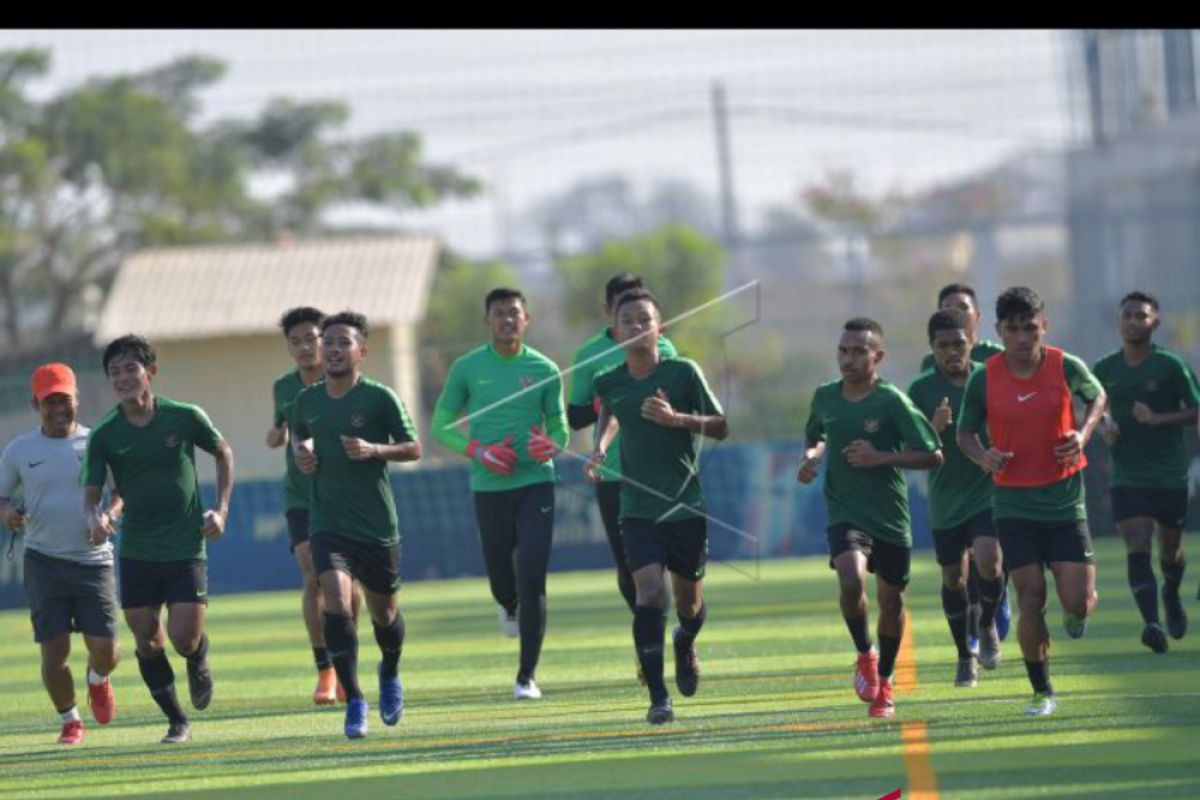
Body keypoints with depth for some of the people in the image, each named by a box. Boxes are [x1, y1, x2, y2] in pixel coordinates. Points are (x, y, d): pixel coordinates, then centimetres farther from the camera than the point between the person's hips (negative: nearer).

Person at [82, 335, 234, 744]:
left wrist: (221, 510, 2)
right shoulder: (104, 435, -4)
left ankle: (198, 662, 26)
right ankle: (176, 721, 19)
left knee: (185, 638, -11)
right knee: (147, 642, 2)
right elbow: (90, 494, -3)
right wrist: (96, 518, -26)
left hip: (186, 546, -2)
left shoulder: (186, 418, -6)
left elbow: (223, 453, 11)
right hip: (136, 552, 2)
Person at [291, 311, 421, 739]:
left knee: (384, 613, 13)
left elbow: (413, 448, -4)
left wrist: (374, 450, -21)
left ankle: (390, 674, 47)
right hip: (328, 522, 1)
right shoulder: (307, 400, 3)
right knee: (336, 598, -22)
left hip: (377, 526, -1)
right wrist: (301, 453, 2)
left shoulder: (379, 398, -8)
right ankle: (353, 701, -18)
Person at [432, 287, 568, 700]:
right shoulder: (467, 368, 1)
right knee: (501, 577, 8)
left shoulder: (544, 370, 2)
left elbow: (560, 429, 12)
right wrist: (478, 451, -11)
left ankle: (527, 676, -6)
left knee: (532, 580, -10)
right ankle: (509, 606, 48)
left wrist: (550, 445, -13)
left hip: (535, 483, -1)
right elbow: (441, 427, 5)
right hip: (489, 487, 1)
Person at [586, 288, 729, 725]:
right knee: (648, 592, -18)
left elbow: (721, 427, -3)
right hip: (638, 507, 0)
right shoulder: (609, 382, 1)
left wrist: (677, 418, -18)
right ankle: (658, 697, -16)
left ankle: (685, 644, 48)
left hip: (687, 505, 0)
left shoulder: (683, 373, -6)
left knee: (689, 600, 10)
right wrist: (599, 448, 7)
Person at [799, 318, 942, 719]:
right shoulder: (824, 397, 2)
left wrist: (881, 457, -20)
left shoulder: (892, 402, -11)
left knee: (891, 600, 10)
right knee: (851, 580, -25)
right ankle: (864, 654, 1)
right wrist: (811, 456, 1)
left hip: (890, 517, -1)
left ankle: (884, 680, 33)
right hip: (845, 515, 1)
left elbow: (933, 456, -11)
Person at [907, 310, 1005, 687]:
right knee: (953, 577, 10)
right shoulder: (922, 390, -4)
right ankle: (965, 656, 28)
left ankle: (988, 626, 6)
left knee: (988, 560, -23)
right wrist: (934, 428, -25)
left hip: (988, 490, -1)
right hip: (945, 498, 2)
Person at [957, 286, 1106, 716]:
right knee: (1030, 599, -6)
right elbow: (966, 432, 4)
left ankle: (1076, 613, 34)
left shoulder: (1067, 367, -8)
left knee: (1078, 600, -6)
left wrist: (1083, 433, -7)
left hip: (1065, 499, 0)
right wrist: (982, 455, -18)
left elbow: (1097, 396, 13)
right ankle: (1042, 692, 10)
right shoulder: (984, 379, -8)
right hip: (1014, 502, 0)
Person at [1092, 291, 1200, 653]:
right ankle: (1152, 623, -26)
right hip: (1127, 476, 1)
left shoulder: (1171, 365, -6)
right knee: (1138, 547, -16)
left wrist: (1157, 419, -21)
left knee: (1170, 548, 14)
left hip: (1170, 473, -1)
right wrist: (1104, 427, -3)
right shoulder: (1104, 370, 4)